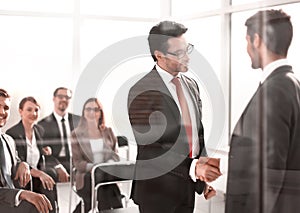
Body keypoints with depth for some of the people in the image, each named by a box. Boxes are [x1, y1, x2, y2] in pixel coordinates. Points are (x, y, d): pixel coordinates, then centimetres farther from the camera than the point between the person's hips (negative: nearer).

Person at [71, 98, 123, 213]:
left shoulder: (108, 131, 17)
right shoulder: (77, 134, 7)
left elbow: (115, 154, 13)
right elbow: (78, 162, 0)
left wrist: (110, 164, -10)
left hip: (108, 174, 3)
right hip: (87, 176, -2)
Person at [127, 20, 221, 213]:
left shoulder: (191, 85, 9)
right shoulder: (142, 91, -14)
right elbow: (149, 149, -19)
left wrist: (206, 177, 7)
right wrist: (194, 168, -27)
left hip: (189, 185, 6)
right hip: (159, 188, -6)